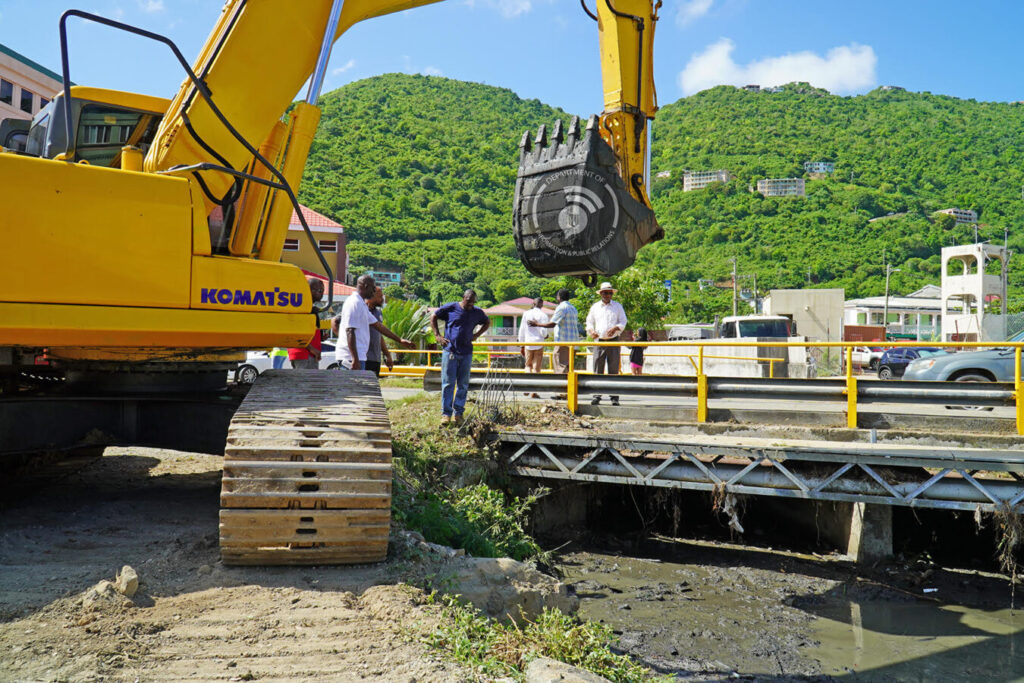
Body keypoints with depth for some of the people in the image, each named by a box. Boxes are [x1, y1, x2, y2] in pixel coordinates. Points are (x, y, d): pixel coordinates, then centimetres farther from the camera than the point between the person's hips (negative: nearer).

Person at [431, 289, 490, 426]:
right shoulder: (450, 308, -1)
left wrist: (476, 335, 11)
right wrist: (437, 335, 0)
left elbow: (487, 322, 26)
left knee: (463, 385, 5)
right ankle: (446, 413, 3)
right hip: (450, 351, -3)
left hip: (466, 353, 3)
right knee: (448, 383, -3)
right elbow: (433, 317, 9)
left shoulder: (477, 312, 7)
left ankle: (458, 413, 15)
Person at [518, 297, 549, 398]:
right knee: (536, 368, 3)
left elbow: (521, 330, 5)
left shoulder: (526, 314, 3)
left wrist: (522, 345, 13)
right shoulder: (543, 315, -6)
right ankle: (533, 392, 2)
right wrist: (545, 336, 12)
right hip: (539, 344, -2)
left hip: (528, 344, 2)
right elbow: (543, 332, -12)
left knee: (528, 365, 19)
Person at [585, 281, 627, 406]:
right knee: (598, 370, -2)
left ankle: (614, 397, 1)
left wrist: (616, 328, -14)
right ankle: (596, 396, 2)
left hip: (614, 342, -1)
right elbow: (589, 322, 16)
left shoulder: (618, 306, 9)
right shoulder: (595, 307, 14)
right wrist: (591, 331, -5)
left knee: (613, 371, -2)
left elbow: (623, 321, 6)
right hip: (599, 341, 1)